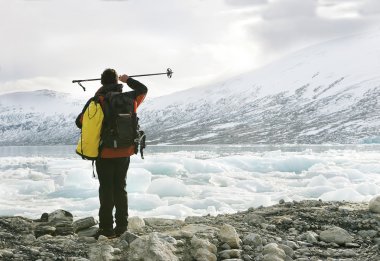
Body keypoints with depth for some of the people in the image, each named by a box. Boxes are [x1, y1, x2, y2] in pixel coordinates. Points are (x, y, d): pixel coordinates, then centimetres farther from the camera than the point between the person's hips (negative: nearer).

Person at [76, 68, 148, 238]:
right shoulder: (129, 98, 0)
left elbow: (80, 122, -7)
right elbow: (143, 89, 21)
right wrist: (128, 80, 35)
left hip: (105, 153, -3)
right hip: (124, 153, 4)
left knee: (106, 189, 4)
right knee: (120, 187, 15)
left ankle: (107, 228, 4)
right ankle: (122, 226, 17)